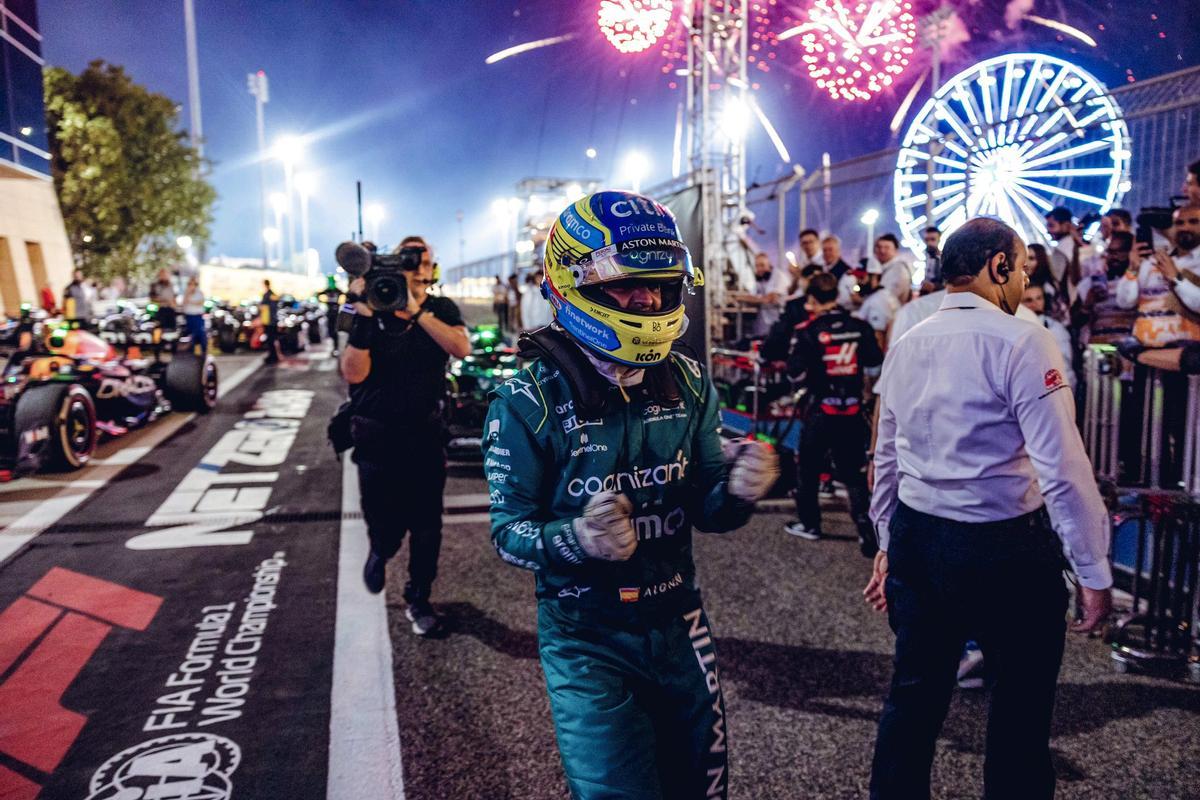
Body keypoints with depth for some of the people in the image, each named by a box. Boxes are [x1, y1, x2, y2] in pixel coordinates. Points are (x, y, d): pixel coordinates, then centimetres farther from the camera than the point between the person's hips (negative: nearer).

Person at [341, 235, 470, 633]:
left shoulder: (442, 309, 1)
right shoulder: (373, 312, -3)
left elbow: (461, 349, -20)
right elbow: (354, 374, -13)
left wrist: (417, 311, -27)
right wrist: (362, 316, -21)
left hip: (425, 433, 1)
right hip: (377, 436, -1)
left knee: (426, 525, 4)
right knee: (384, 523, 4)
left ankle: (418, 599, 24)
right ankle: (380, 552, 41)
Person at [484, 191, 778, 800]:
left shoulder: (688, 383, -5)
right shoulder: (530, 402, -18)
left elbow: (703, 509, 1)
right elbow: (509, 531, -14)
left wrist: (737, 492, -21)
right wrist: (578, 539, -34)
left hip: (678, 624, 5)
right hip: (587, 638, -4)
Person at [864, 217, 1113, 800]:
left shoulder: (905, 346, 6)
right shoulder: (1021, 342, -14)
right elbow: (1063, 470, -18)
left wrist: (888, 544, 22)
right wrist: (1094, 573, -10)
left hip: (917, 540, 6)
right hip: (1004, 550, -6)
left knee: (914, 693, 18)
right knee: (1020, 708, 12)